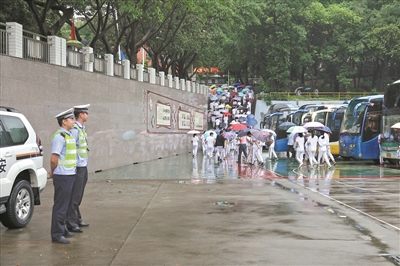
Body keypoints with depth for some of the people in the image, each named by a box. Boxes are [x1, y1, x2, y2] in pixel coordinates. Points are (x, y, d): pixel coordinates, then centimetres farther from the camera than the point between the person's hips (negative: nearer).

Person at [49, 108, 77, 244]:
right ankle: (56, 234, 2)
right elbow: (54, 158, -20)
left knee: (66, 204, 17)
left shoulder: (69, 135, 15)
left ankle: (62, 229, 29)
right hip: (62, 177, -9)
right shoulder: (59, 136, -16)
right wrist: (52, 172, -3)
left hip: (70, 175, 9)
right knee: (60, 206, -4)